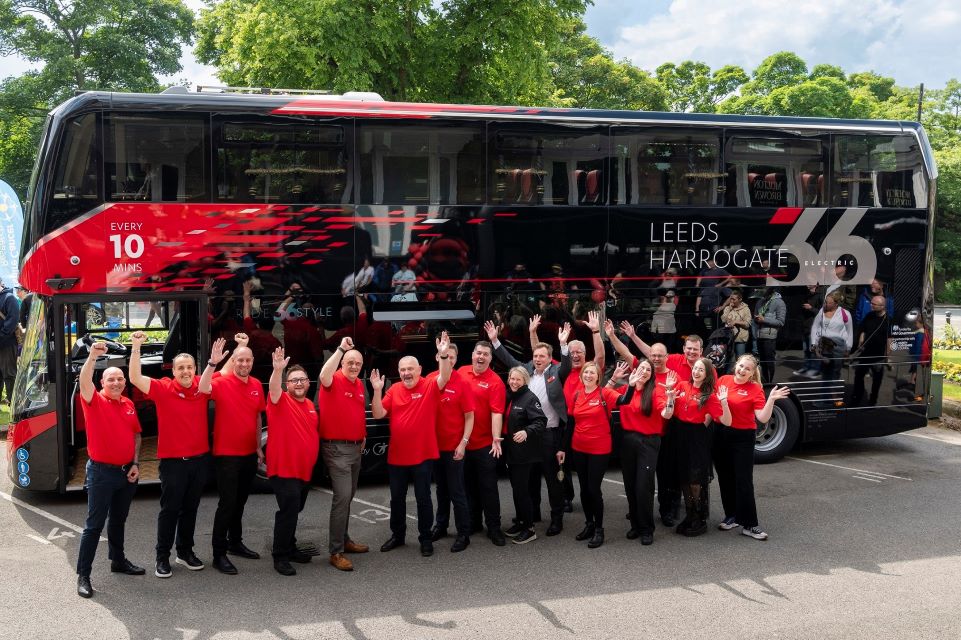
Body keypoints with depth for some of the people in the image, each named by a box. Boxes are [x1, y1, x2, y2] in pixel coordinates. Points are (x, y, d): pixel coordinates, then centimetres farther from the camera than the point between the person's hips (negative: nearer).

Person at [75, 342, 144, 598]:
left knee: (118, 520, 20)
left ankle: (118, 560, 35)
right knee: (94, 524, -3)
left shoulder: (128, 404, 7)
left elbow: (136, 434, 14)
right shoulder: (95, 401, -9)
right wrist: (92, 356, -44)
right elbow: (84, 381, -29)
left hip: (127, 472, 6)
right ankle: (83, 575, 2)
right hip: (102, 472, -5)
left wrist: (135, 463, 4)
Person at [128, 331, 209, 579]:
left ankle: (185, 551, 30)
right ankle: (162, 556, 16)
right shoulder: (163, 389, -9)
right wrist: (136, 347, -27)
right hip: (173, 460, -4)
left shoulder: (202, 387, 0)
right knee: (170, 509, 4)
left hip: (200, 458, 4)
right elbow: (135, 378, -21)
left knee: (190, 508, 16)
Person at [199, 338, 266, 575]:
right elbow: (203, 388, -34)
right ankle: (219, 553, 1)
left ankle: (235, 542, 33)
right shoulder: (222, 383, -12)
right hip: (226, 454, -6)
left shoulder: (256, 385, 6)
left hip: (249, 454, 6)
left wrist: (258, 446, 15)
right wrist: (212, 363, -45)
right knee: (227, 503, -6)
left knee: (240, 501, 18)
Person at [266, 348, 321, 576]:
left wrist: (313, 461, 17)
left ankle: (290, 548, 32)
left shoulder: (311, 406, 12)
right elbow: (273, 388, -32)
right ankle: (280, 557, -1)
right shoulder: (281, 401, -9)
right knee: (288, 511, -11)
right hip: (284, 469, -7)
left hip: (304, 470, 7)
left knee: (294, 511, 18)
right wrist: (277, 370, -52)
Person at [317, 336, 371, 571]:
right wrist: (341, 349, -36)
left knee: (348, 495, 17)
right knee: (342, 496, -14)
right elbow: (323, 375, -37)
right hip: (336, 448, -8)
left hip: (355, 447, 8)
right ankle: (336, 552, -10)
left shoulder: (359, 385, 11)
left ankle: (344, 540, 31)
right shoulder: (334, 381, -12)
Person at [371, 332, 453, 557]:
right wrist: (377, 391, -16)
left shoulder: (429, 387, -7)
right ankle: (397, 535, 31)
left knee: (423, 498, 7)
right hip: (396, 455, 4)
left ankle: (425, 538, 19)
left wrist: (443, 355, -42)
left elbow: (444, 377, -27)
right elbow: (378, 414, -2)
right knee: (397, 498, 15)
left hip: (423, 455, -3)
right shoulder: (394, 390, 1)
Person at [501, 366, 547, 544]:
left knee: (521, 489, -7)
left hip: (524, 452, -8)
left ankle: (529, 528, 2)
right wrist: (503, 443, 6)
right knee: (516, 488, 15)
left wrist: (527, 432, -35)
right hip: (510, 450, 8)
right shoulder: (508, 397, 11)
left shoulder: (530, 398, -12)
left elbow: (541, 421, -20)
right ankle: (520, 522, 27)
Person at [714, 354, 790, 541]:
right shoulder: (723, 380, 2)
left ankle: (749, 524, 1)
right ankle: (731, 516, 27)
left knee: (744, 481, -5)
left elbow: (763, 418, -17)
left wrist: (771, 399, -28)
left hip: (743, 438, -4)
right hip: (721, 435, 4)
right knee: (725, 478, 12)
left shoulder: (755, 389, -9)